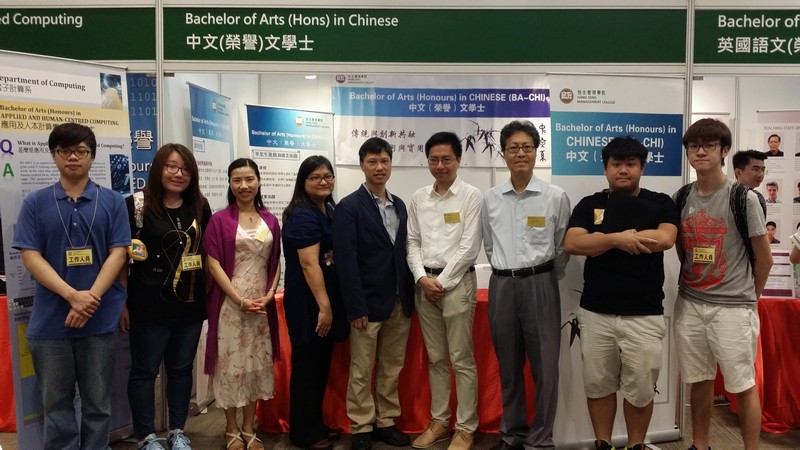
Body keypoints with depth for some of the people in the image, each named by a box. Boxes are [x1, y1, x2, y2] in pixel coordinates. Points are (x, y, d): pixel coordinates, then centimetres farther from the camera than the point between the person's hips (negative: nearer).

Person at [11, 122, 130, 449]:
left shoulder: (112, 201, 4)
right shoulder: (35, 202, 4)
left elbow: (118, 253, -2)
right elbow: (30, 256, -3)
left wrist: (91, 297, -15)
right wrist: (73, 296, -16)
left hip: (101, 318, 0)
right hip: (50, 319, 1)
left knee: (98, 402, 10)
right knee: (56, 402, 11)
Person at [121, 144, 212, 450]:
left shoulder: (200, 207, 5)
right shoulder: (136, 205, -8)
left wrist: (211, 294, 9)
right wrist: (121, 303, -10)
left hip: (191, 303, 5)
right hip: (150, 304, -4)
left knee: (182, 368, 14)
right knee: (144, 371, 7)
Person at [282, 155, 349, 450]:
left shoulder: (330, 210, 11)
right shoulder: (303, 215, -15)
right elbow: (309, 264, -21)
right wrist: (324, 306, -22)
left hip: (326, 299, 9)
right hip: (309, 303, -9)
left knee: (321, 364, 16)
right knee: (307, 366, 3)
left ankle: (315, 425, 30)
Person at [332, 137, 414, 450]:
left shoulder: (399, 205, 11)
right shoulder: (349, 207, -7)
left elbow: (404, 251, 12)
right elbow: (346, 261, -12)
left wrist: (410, 297, 6)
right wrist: (356, 307, -16)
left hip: (399, 302, 6)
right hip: (368, 303, -5)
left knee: (392, 368, 13)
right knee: (361, 372, 5)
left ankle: (386, 422, 26)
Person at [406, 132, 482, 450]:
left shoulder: (471, 196, -4)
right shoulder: (418, 198, 9)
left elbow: (469, 247, -9)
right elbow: (412, 242, 8)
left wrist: (443, 281, -10)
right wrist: (422, 278, -6)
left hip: (457, 283, -4)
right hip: (424, 284, 4)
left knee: (462, 359, 1)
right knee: (436, 358, 13)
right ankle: (439, 421, 24)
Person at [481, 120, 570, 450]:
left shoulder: (556, 197, -3)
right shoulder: (490, 199, 5)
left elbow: (563, 247, 4)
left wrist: (544, 280, 7)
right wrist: (506, 274, 12)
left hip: (540, 285, -2)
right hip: (501, 286, 3)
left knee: (544, 366, 2)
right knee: (508, 366, 12)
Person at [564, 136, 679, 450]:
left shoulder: (661, 204, 6)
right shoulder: (589, 205, 8)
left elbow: (665, 239, -14)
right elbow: (571, 244, -7)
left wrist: (599, 241, -11)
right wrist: (618, 239, -18)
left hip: (644, 314, -1)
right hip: (596, 312, 1)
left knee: (640, 390, 7)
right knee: (598, 385, 11)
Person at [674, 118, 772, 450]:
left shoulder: (743, 198, -8)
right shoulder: (681, 199, 5)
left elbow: (764, 258, -1)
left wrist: (749, 297, 8)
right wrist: (695, 284, 11)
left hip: (732, 307, -4)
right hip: (689, 304, 5)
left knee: (743, 385, 5)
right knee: (700, 381, 15)